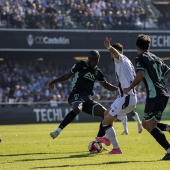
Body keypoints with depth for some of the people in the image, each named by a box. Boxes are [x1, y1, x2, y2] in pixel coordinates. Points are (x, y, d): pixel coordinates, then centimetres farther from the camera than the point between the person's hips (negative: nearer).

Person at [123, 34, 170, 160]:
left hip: (154, 95, -8)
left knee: (151, 126, -9)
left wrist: (129, 88, -7)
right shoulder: (156, 58, 22)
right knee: (146, 124, 17)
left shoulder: (141, 58, -1)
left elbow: (140, 75, -16)